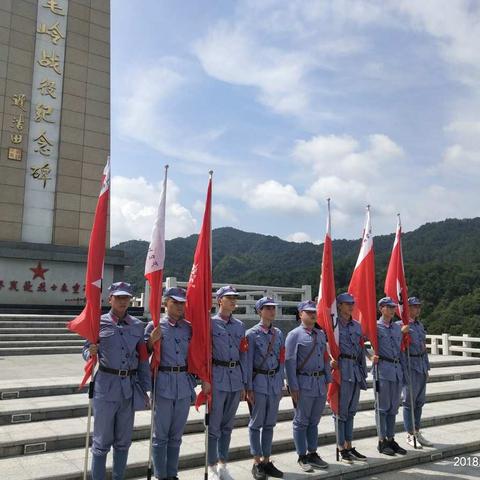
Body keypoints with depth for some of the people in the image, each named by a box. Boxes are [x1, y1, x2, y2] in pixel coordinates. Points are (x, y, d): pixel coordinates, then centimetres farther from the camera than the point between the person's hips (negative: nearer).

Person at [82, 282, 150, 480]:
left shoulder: (137, 325, 5)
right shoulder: (99, 323, -3)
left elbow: (143, 359, 7)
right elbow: (86, 351, 2)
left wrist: (144, 389, 7)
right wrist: (90, 353, -22)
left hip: (130, 387, 3)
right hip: (106, 386, -3)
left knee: (123, 439, 15)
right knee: (102, 439, 6)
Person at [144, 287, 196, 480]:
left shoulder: (189, 328, 7)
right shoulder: (154, 326, -3)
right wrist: (152, 340, -18)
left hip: (184, 384, 4)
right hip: (163, 384, -3)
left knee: (176, 435, 14)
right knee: (161, 435, 6)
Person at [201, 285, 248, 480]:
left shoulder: (240, 325, 13)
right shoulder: (210, 323, -2)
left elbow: (243, 355, 14)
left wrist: (244, 383, 13)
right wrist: (205, 379, -13)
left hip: (236, 379, 5)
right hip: (217, 378, -5)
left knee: (228, 425, 14)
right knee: (214, 426, 1)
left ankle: (223, 464, 26)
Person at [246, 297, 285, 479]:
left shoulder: (278, 333, 8)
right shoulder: (252, 333, -7)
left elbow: (281, 361, 13)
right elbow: (248, 362, -8)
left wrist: (281, 385, 11)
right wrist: (249, 388, -10)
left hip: (275, 382, 5)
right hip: (259, 381, -5)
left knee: (269, 423, 11)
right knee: (256, 423, 3)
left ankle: (266, 461, 22)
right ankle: (257, 463, 13)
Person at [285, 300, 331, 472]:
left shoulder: (321, 334, 12)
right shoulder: (294, 335, -8)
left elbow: (325, 358, 16)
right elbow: (289, 362, -11)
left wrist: (327, 380, 11)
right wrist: (293, 387, -14)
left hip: (320, 383, 6)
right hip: (304, 384, -6)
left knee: (314, 421, 15)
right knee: (301, 421, 5)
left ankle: (312, 453, 27)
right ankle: (302, 457, 16)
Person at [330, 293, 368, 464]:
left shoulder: (357, 326, 14)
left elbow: (361, 351, 17)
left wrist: (364, 374, 16)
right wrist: (331, 360, -24)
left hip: (355, 371, 6)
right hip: (341, 370, -6)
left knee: (351, 411, 13)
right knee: (341, 410, 1)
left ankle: (349, 447, 22)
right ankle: (342, 449, 11)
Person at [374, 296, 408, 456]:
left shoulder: (398, 328, 13)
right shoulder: (375, 327, -5)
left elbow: (400, 350, 17)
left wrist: (403, 370, 15)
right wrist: (371, 356, -15)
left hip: (397, 369, 6)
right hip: (382, 369, -6)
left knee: (393, 407, 11)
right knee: (383, 407, 1)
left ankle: (391, 439, 21)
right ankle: (382, 441, 9)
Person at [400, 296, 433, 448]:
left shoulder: (420, 325, 15)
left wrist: (426, 368, 18)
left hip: (422, 366, 8)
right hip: (410, 366, -8)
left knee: (419, 401, 12)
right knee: (409, 401, 0)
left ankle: (417, 432, 21)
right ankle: (410, 435, 8)